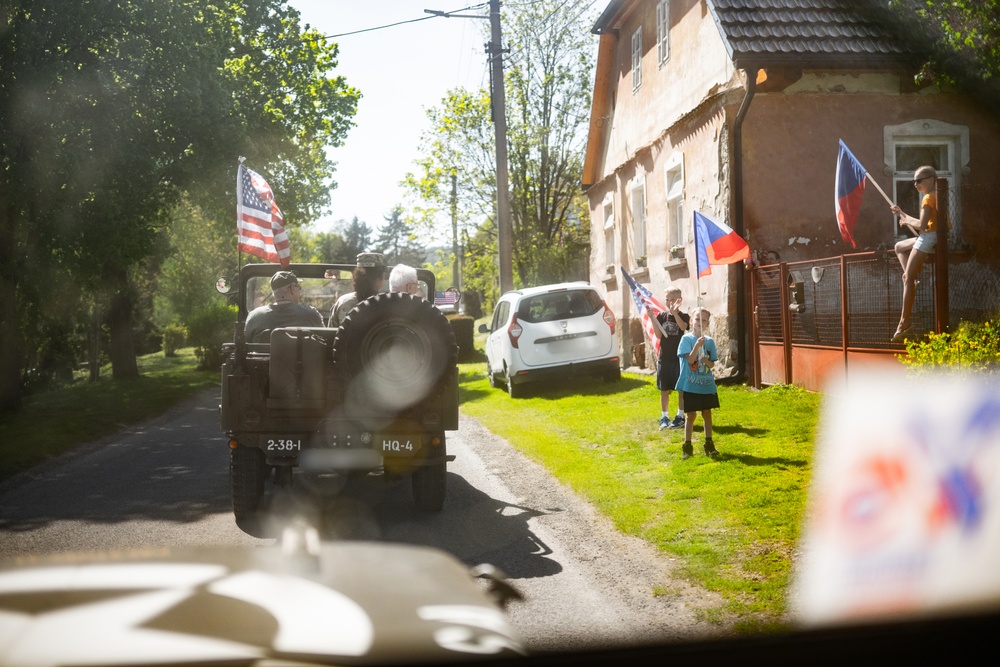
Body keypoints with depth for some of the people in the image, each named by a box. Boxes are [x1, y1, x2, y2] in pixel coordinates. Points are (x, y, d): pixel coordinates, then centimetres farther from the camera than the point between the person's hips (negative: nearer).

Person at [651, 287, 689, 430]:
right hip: (664, 358, 3)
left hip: (679, 358, -3)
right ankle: (664, 417, 15)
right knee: (664, 390, 7)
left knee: (681, 389, 2)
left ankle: (680, 416, 10)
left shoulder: (683, 316, -3)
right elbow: (659, 335, -6)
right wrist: (652, 318, -17)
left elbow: (683, 327, -26)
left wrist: (675, 312, -40)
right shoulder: (662, 316, 5)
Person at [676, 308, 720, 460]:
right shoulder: (686, 339, -7)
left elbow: (712, 364, 5)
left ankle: (709, 444, 20)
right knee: (691, 415, 2)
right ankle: (687, 446, 12)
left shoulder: (709, 341, 3)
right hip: (691, 385, -3)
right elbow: (690, 359, -17)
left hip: (707, 385, 3)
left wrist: (707, 361, -17)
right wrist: (697, 344, -29)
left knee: (707, 413, 10)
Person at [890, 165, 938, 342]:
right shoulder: (933, 197, 17)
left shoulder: (928, 198, -14)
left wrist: (906, 221, -6)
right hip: (926, 238, 11)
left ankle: (904, 322, -13)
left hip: (927, 239, -11)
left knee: (908, 278, -11)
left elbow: (922, 225, -23)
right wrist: (902, 214, 17)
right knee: (899, 247, 31)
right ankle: (913, 280, 12)